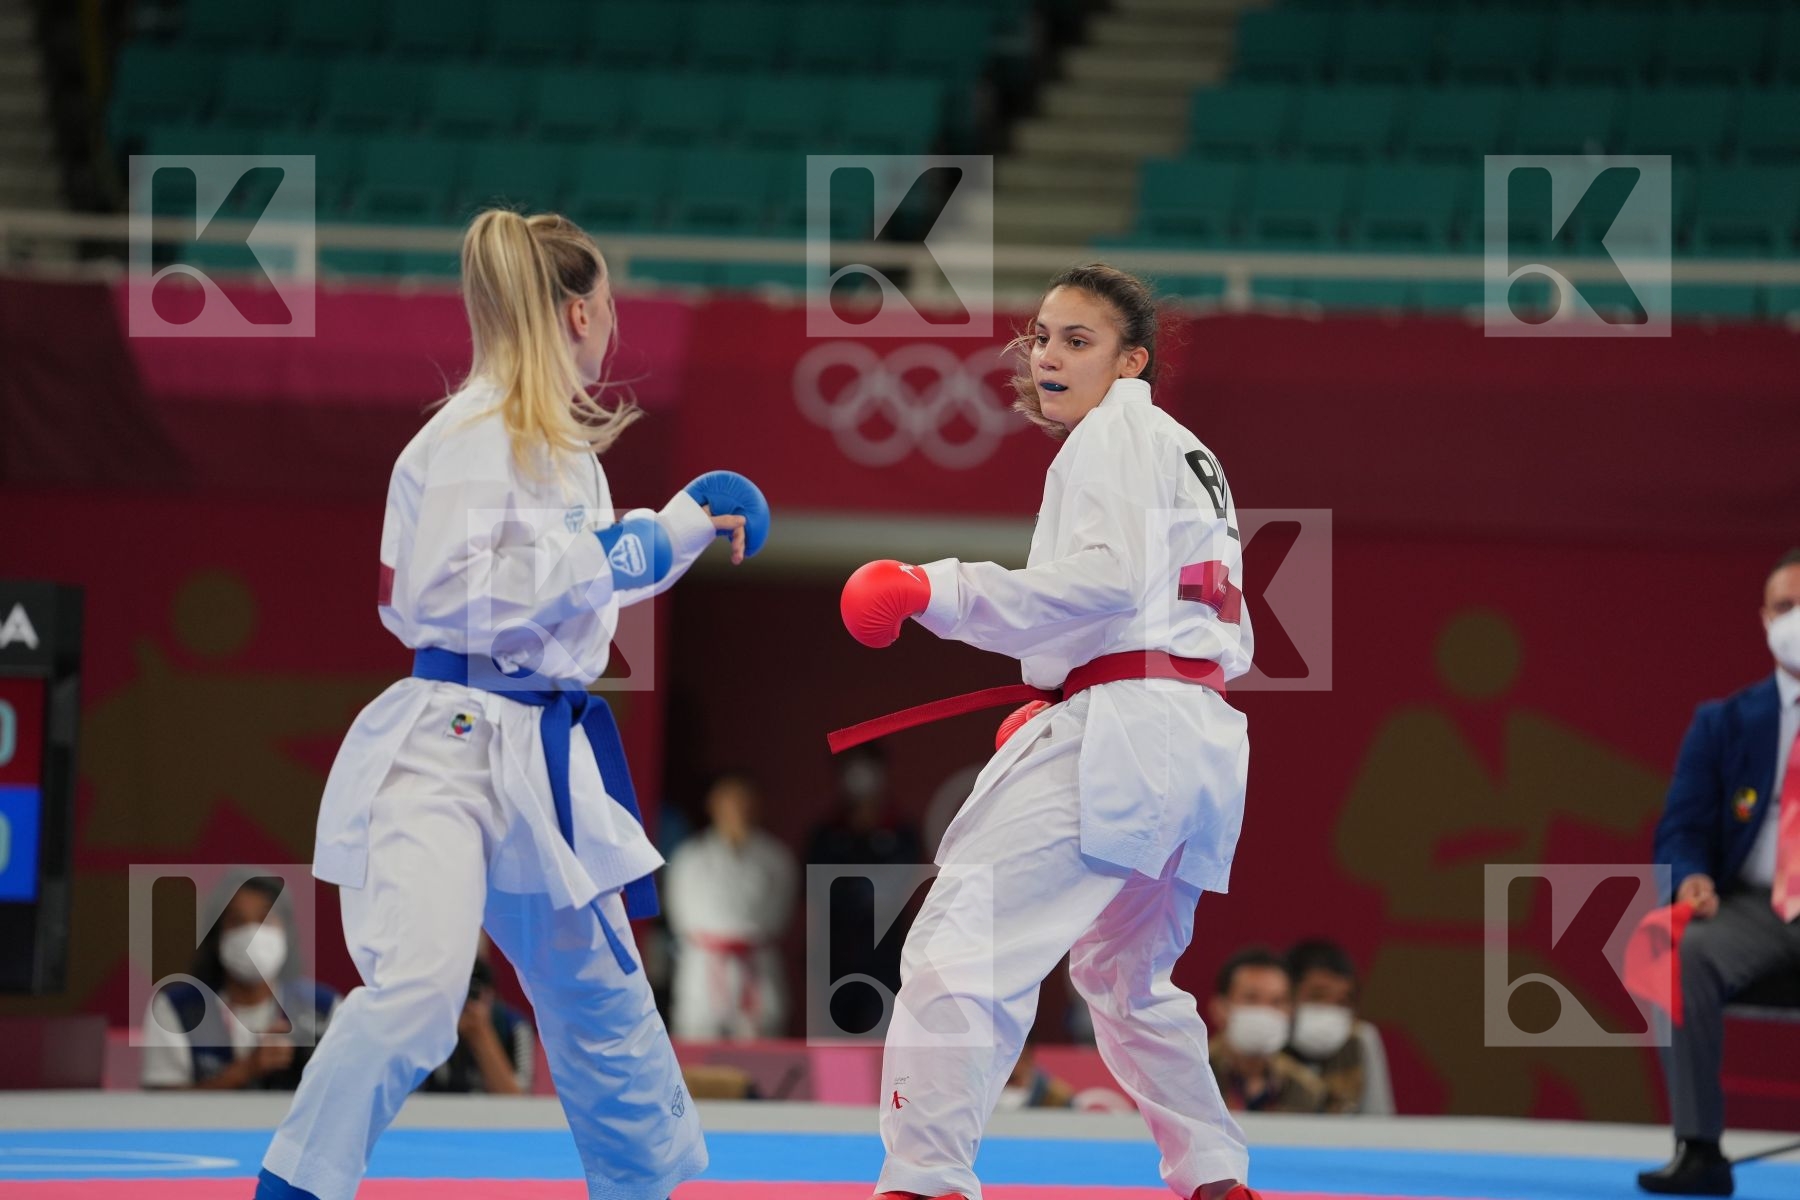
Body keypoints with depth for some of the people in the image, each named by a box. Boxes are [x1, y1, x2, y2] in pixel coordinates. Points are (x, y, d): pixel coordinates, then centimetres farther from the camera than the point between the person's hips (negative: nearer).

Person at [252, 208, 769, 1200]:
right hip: (448, 746, -10)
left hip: (543, 760, 10)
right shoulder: (472, 437, -15)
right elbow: (447, 592, -22)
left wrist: (674, 531, 26)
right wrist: (602, 557, -18)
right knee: (414, 989, -24)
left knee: (599, 994, 22)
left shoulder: (560, 441, 13)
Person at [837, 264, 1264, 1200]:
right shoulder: (1190, 458, 27)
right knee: (1130, 978, 27)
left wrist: (936, 592, -22)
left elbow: (1110, 579, -19)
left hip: (1116, 737, -10)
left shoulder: (1114, 437, -2)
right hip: (1201, 738, 10)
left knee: (960, 949, -17)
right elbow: (1229, 638, 29)